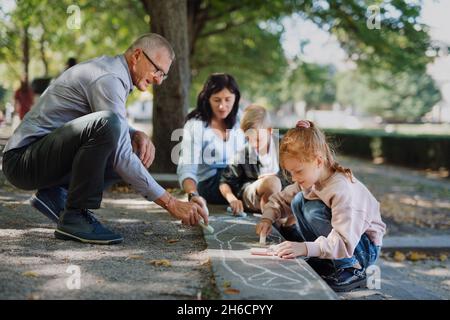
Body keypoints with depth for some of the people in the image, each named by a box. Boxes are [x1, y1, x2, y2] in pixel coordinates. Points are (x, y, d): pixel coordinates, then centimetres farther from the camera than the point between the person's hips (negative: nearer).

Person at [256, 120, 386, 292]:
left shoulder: (343, 190, -31)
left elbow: (345, 243, -38)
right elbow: (280, 200, 6)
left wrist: (306, 248, -48)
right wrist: (267, 219, -14)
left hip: (362, 248, -8)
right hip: (334, 239, 8)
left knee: (313, 210, -26)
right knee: (298, 201, -7)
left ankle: (352, 269, -15)